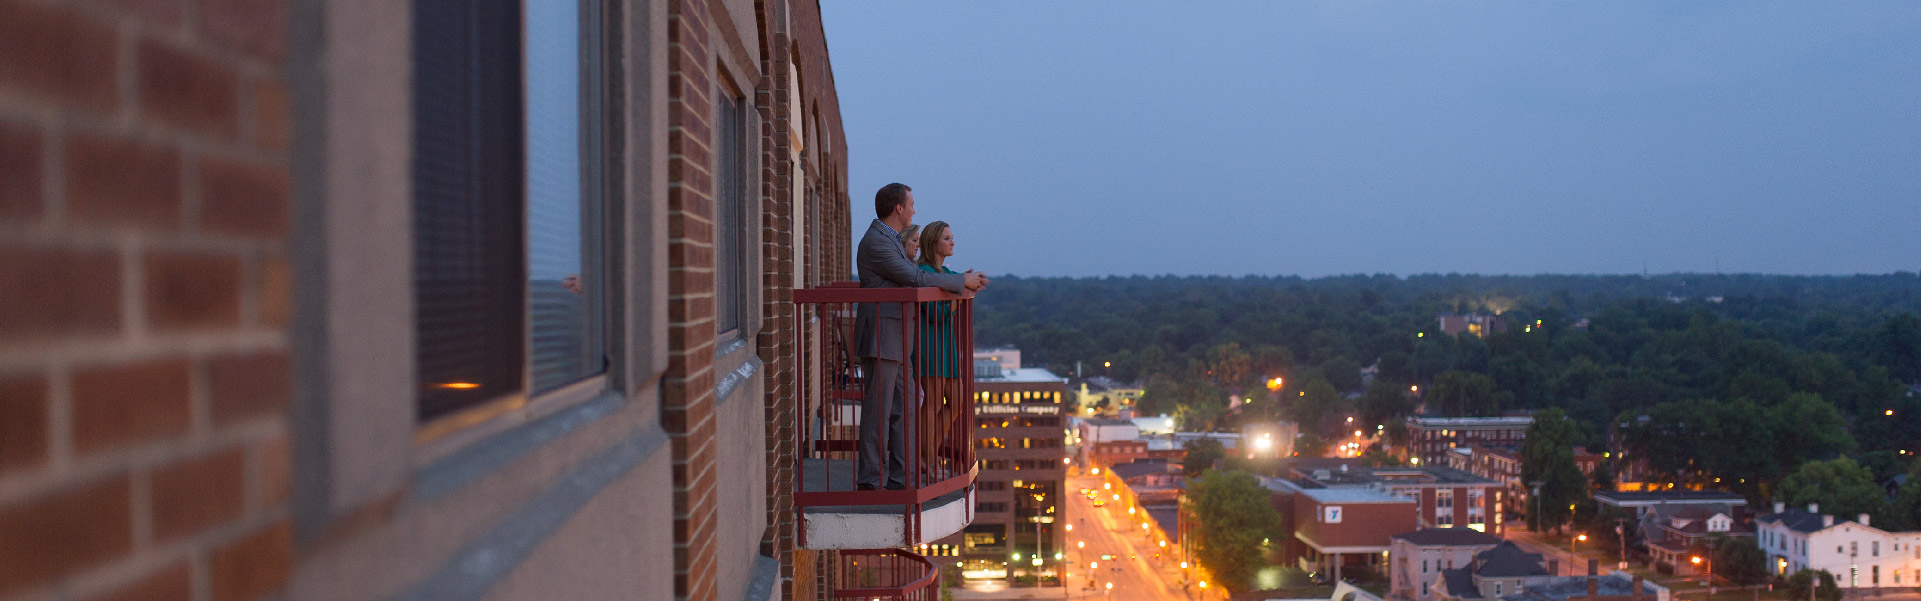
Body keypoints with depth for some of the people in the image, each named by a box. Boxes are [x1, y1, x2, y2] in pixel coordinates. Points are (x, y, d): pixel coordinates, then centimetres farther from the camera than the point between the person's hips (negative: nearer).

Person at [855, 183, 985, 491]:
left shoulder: (889, 240, 18)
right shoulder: (875, 241, -15)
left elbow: (914, 277, 22)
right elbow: (916, 279, -18)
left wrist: (963, 281, 13)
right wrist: (961, 282, -7)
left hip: (896, 342, 10)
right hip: (881, 339, -10)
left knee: (902, 410, 11)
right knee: (878, 411, -7)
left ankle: (899, 479, 15)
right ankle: (869, 482, -2)